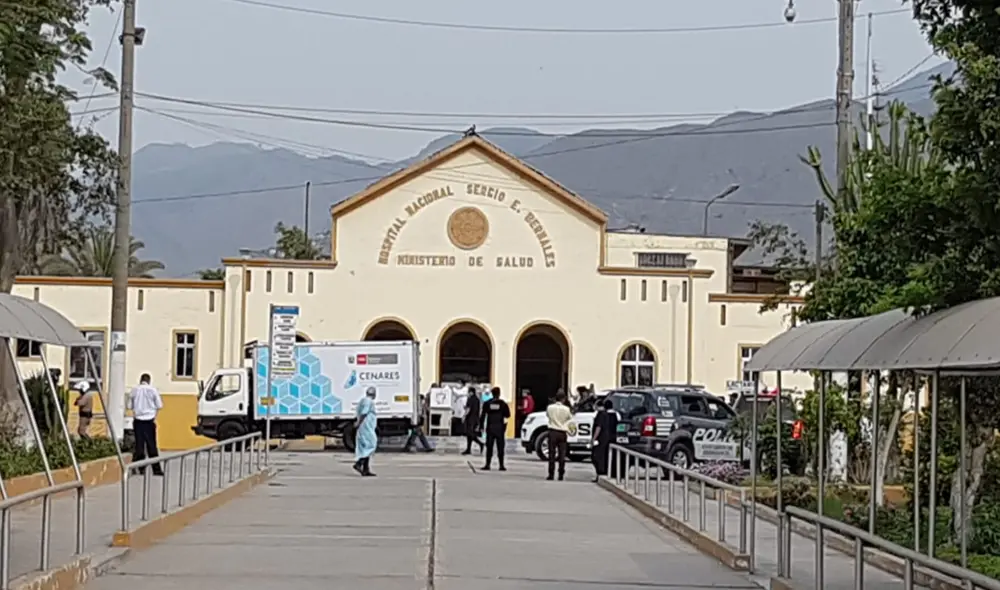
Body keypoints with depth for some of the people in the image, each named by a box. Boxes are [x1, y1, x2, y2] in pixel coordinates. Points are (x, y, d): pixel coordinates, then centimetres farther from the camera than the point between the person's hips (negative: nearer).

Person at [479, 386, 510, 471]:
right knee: (500, 447, 3)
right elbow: (507, 415, -1)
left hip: (490, 428, 1)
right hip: (500, 428, -1)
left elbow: (483, 416, 0)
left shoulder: (487, 404, 0)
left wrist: (481, 426, 4)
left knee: (489, 447, 4)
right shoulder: (503, 404, -4)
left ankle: (488, 465, 0)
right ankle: (501, 465, 0)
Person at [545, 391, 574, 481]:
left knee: (552, 454, 3)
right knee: (562, 454, 4)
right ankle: (561, 475, 2)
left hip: (552, 432, 0)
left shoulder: (550, 407, -5)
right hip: (562, 433, 0)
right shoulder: (566, 409, -7)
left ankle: (551, 474, 0)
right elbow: (570, 418, 6)